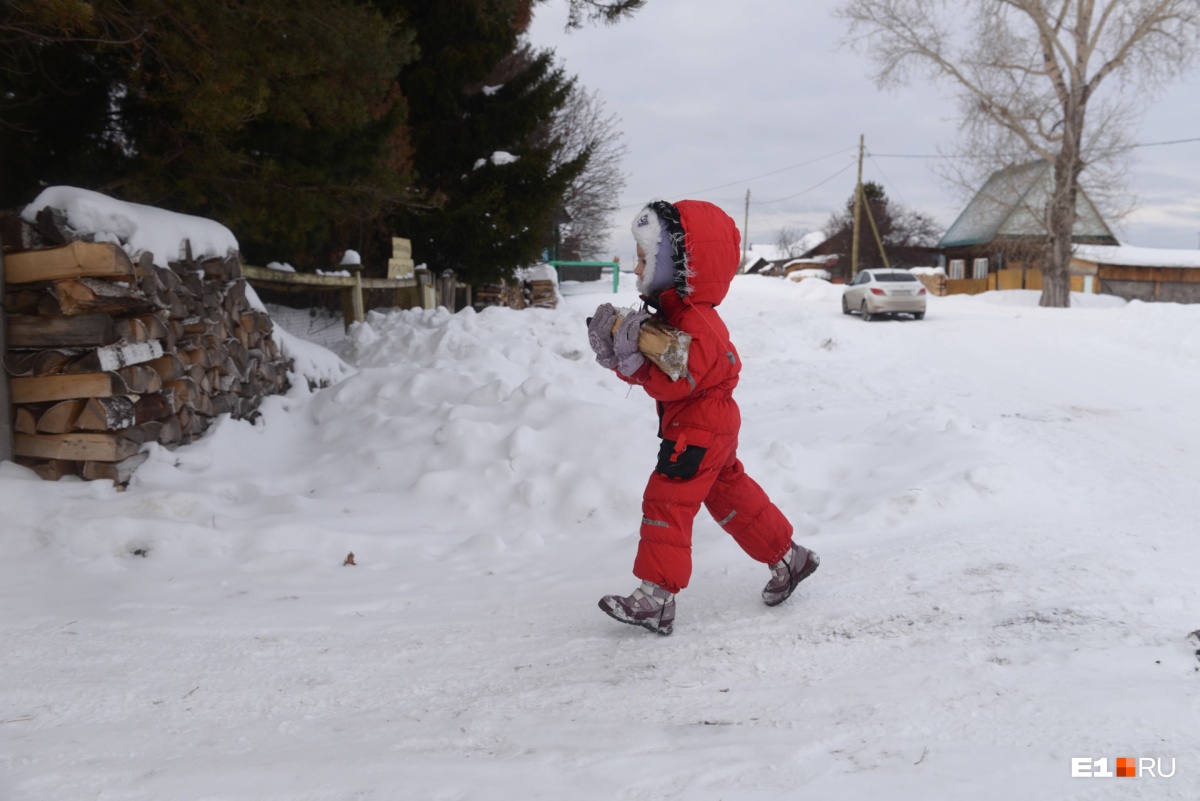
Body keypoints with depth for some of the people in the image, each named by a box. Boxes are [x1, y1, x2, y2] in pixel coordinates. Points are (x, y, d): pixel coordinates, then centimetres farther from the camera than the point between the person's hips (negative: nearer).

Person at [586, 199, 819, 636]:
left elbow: (672, 384, -28)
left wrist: (632, 359, -32)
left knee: (665, 501, -9)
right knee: (731, 496, 19)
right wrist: (617, 352, -9)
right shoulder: (667, 312, 7)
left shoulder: (697, 326, -24)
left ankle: (655, 599, -6)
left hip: (700, 432, -10)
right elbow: (652, 370, 8)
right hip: (712, 430, 10)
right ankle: (789, 558, 33)